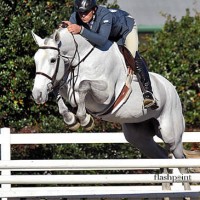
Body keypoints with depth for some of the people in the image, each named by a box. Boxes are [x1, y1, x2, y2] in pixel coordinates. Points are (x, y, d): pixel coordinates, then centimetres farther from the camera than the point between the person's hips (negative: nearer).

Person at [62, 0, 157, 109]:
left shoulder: (105, 15, -47)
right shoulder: (75, 16, -31)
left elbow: (102, 40, -59)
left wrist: (81, 30, -69)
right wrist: (67, 28, -52)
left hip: (126, 27, -6)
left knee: (132, 56, -22)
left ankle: (147, 92, -22)